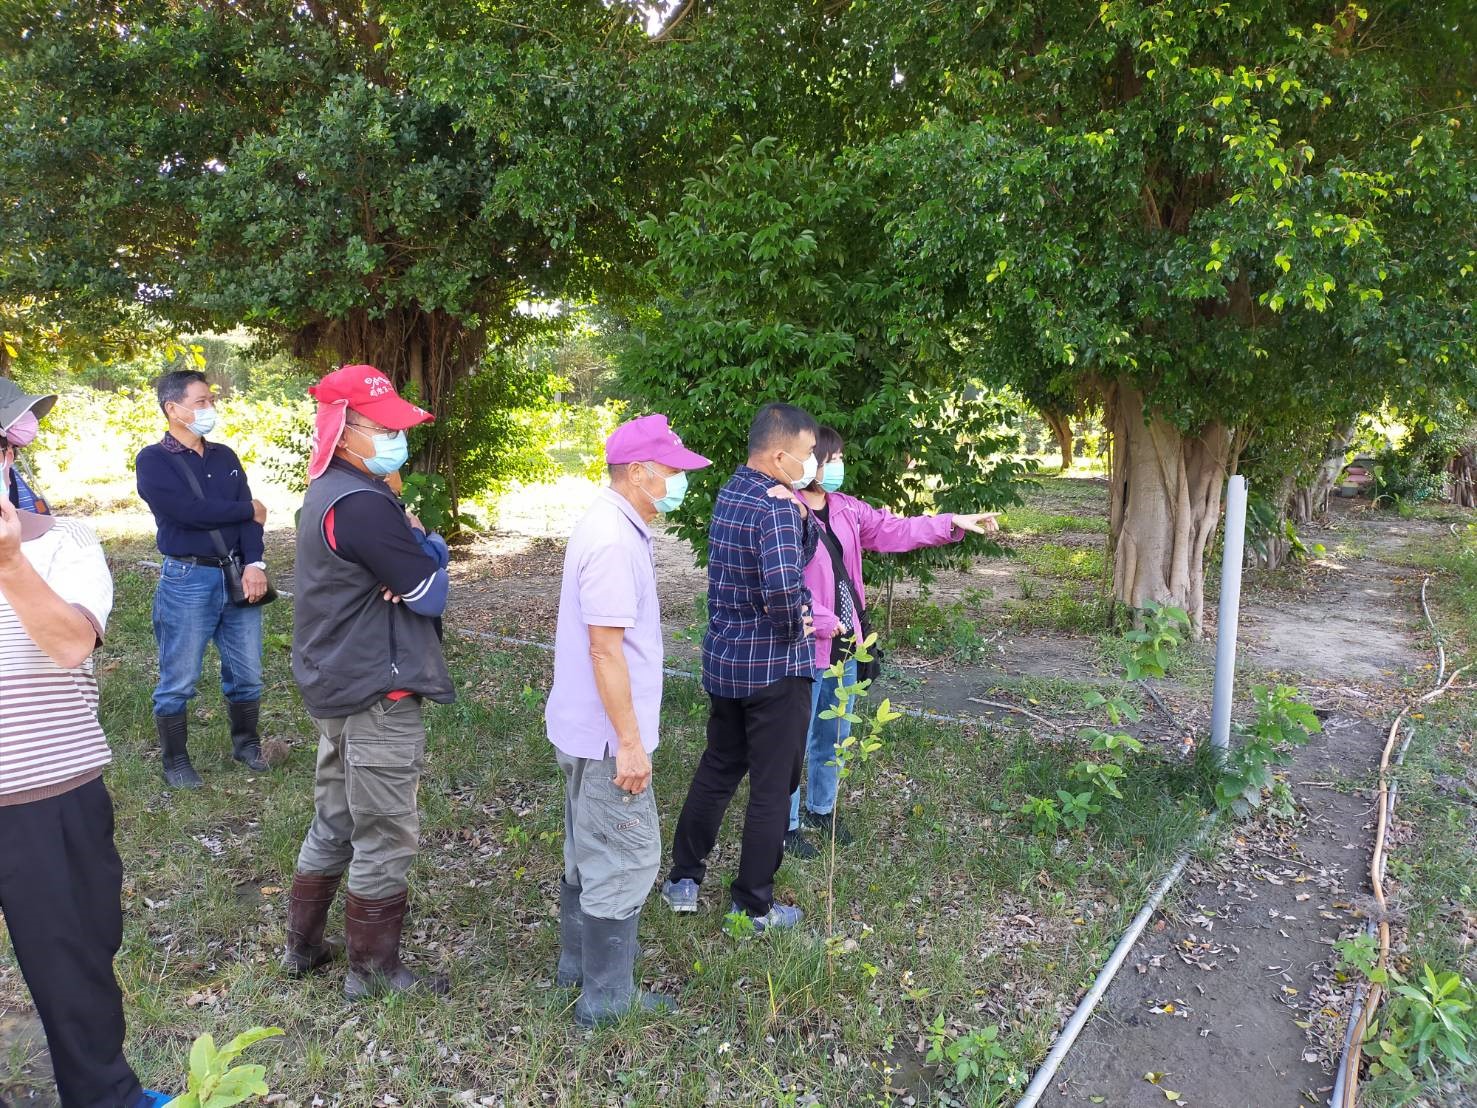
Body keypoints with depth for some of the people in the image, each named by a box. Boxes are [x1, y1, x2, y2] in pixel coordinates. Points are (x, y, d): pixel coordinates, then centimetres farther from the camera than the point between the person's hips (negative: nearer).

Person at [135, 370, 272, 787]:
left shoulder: (225, 456, 12)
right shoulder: (153, 461, -5)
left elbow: (249, 514, 2)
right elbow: (191, 512, -19)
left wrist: (254, 563, -13)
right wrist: (249, 511, -6)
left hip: (237, 575, 5)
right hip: (187, 580, -5)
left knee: (246, 672, 13)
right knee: (178, 680, 5)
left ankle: (246, 743, 31)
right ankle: (175, 761, 19)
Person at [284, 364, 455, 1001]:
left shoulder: (327, 493, 11)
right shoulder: (362, 505, -23)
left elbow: (418, 561, 10)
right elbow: (432, 594, -18)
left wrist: (419, 553, -12)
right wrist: (426, 547, 0)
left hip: (337, 687, 10)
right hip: (378, 695, -10)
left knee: (335, 823, 22)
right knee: (386, 839, 4)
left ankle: (303, 945, 36)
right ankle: (373, 971, 19)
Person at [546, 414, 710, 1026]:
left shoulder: (611, 526, 9)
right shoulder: (614, 541, -23)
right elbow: (605, 648, -25)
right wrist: (631, 743, -21)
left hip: (582, 728, 10)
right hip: (607, 736, -10)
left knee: (588, 849, 21)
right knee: (625, 861, 2)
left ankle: (578, 962, 37)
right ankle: (606, 998, 15)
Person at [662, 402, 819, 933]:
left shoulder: (731, 491, 6)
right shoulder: (776, 508, -21)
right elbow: (783, 584, -36)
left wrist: (799, 513, -9)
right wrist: (793, 625, -17)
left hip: (724, 659, 8)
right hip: (774, 667, -8)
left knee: (716, 770, 21)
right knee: (772, 788, 7)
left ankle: (683, 880, 32)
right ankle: (753, 906, 20)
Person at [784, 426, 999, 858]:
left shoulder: (846, 509, 6)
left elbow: (894, 530, 8)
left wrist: (953, 523, 1)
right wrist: (825, 623, -22)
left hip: (844, 644, 8)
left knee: (835, 735, 21)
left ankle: (822, 808, 40)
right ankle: (788, 824, 22)